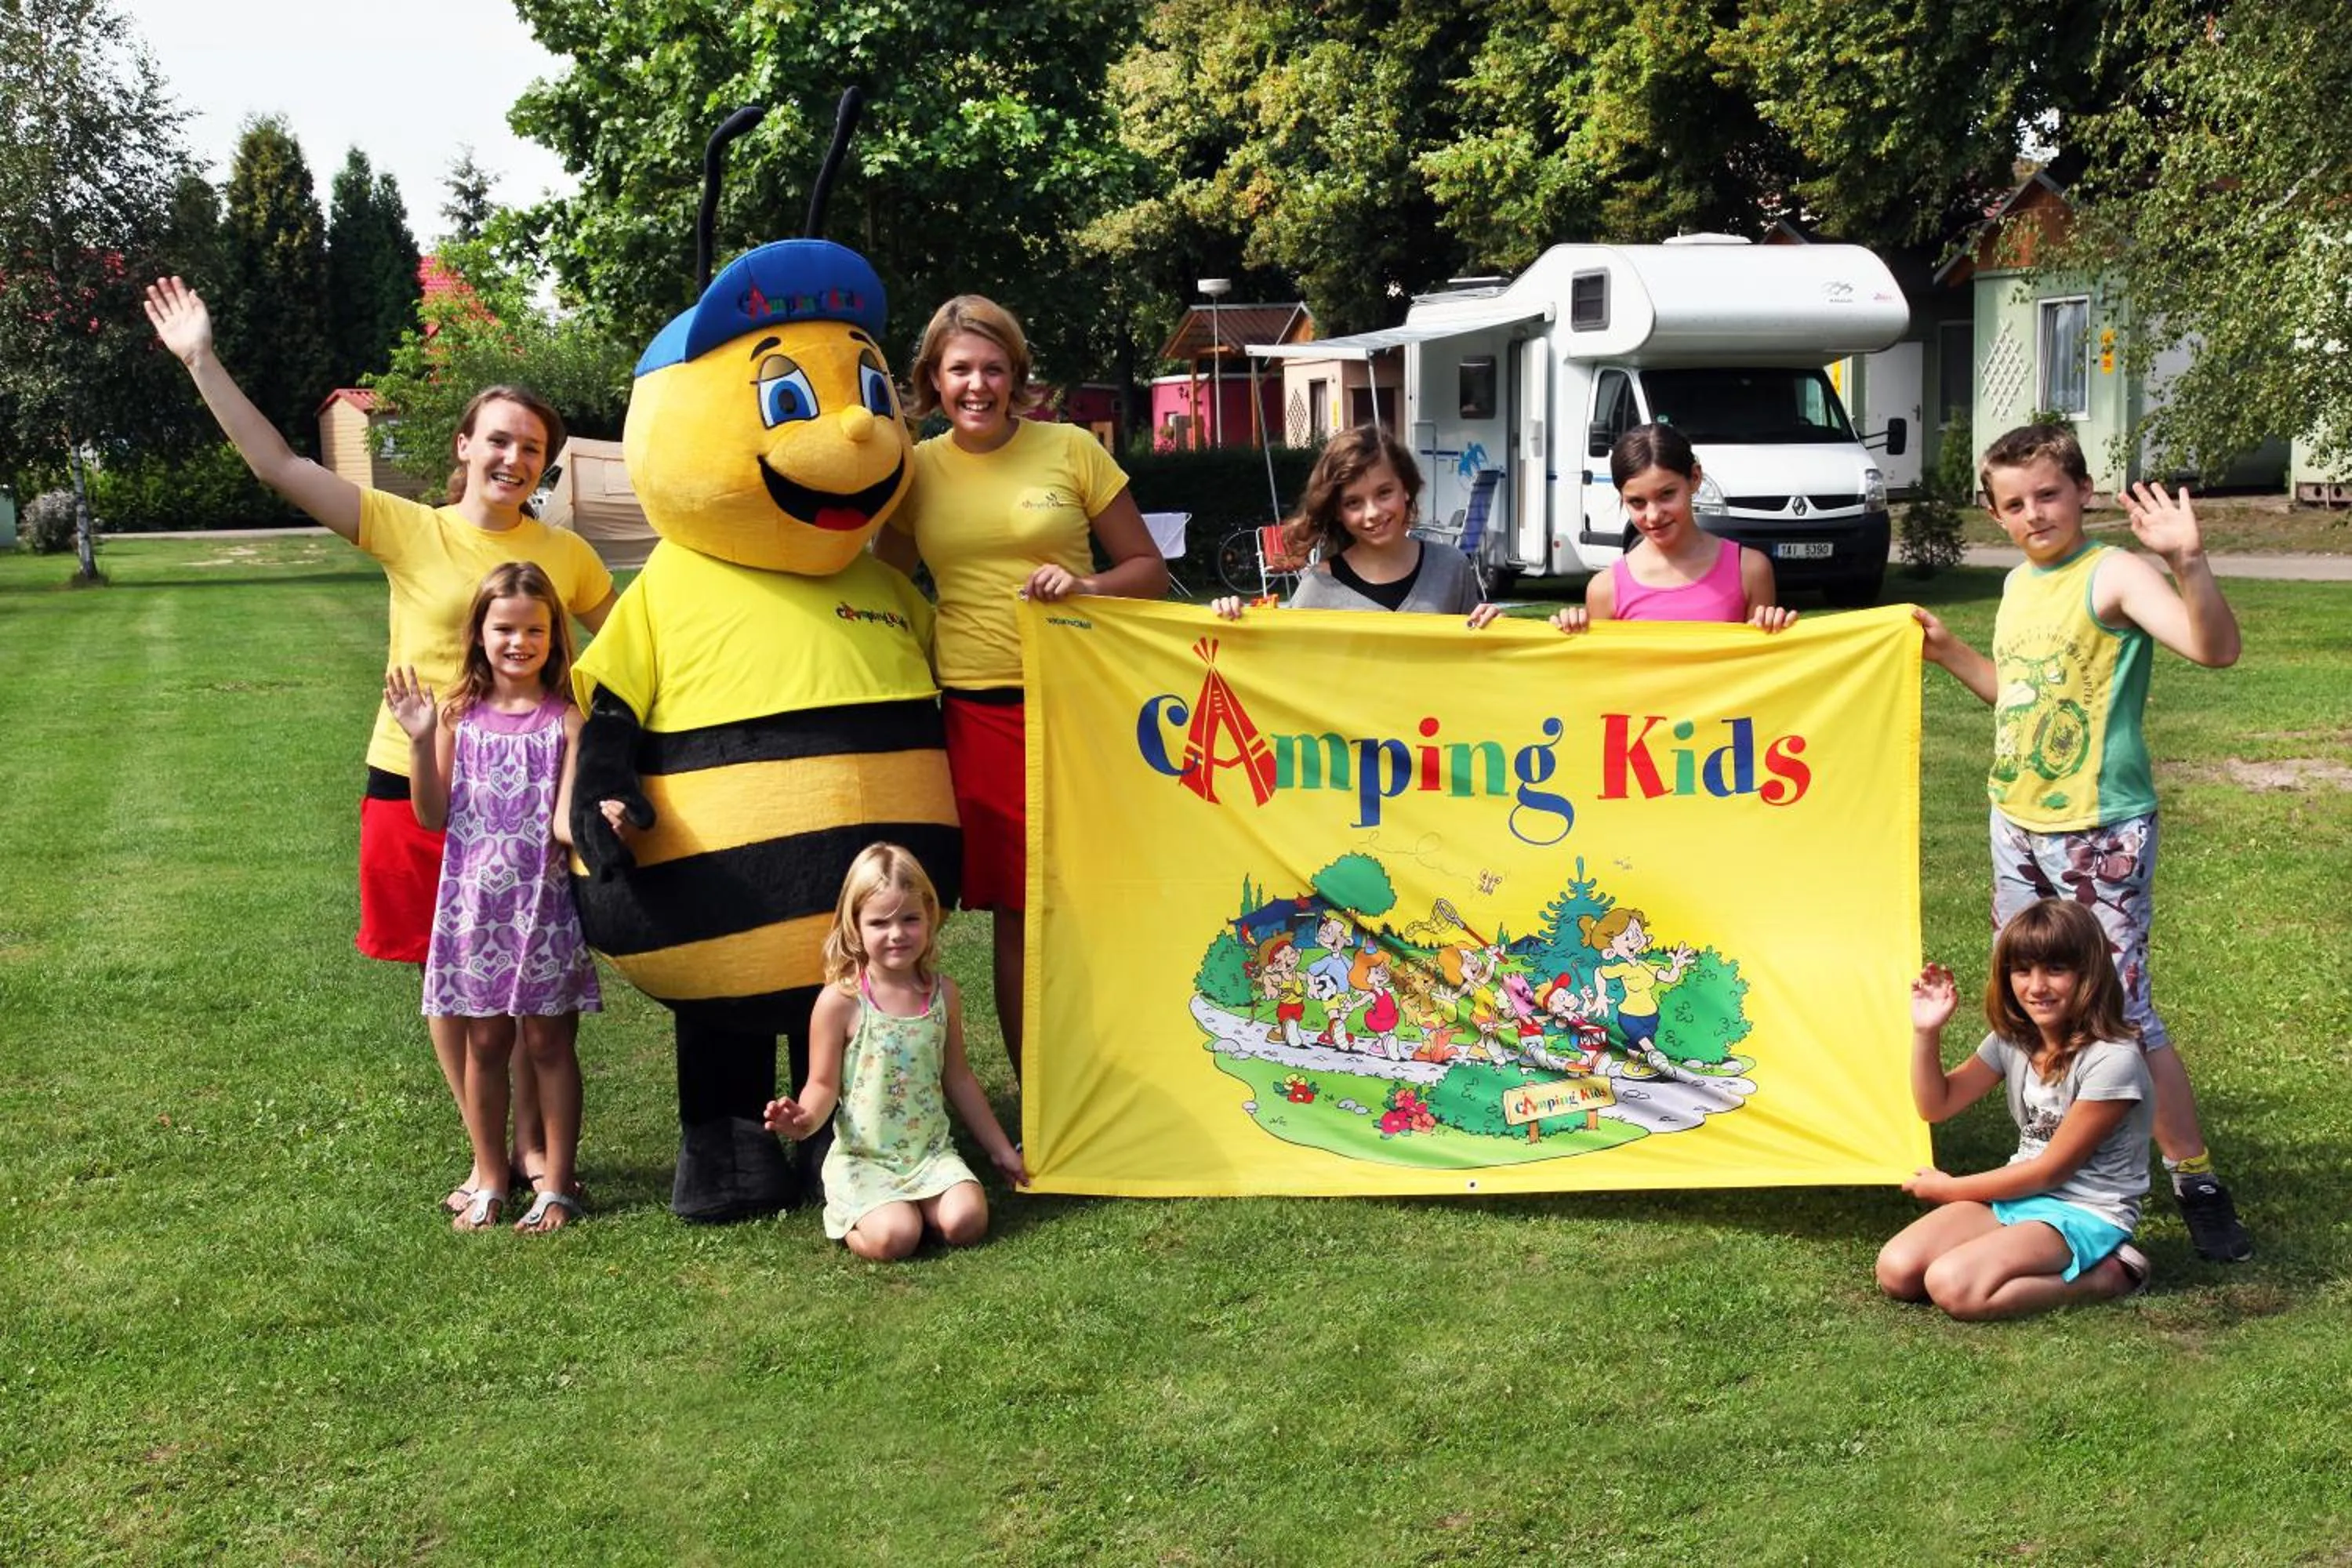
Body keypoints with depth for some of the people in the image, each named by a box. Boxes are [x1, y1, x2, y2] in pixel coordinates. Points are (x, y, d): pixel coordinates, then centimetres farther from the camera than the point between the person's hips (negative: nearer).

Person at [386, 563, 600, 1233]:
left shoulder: (566, 719, -6)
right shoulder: (460, 715, 0)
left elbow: (565, 821, -11)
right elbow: (432, 815, -2)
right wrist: (420, 741, -14)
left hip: (544, 902, -2)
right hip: (475, 902, 2)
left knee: (548, 1043, 6)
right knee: (484, 1043, 10)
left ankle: (556, 1186, 15)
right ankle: (490, 1183, 22)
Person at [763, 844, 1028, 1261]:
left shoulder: (942, 993, 3)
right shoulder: (840, 1001, -10)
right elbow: (824, 1084, -5)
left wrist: (1000, 1148, 20)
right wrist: (805, 1119, -29)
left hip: (931, 1150, 3)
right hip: (862, 1158, -3)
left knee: (965, 1223, -21)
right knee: (893, 1238, -26)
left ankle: (916, 1205, 9)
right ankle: (849, 1215, 6)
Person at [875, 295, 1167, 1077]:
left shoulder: (1071, 450, 1)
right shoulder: (919, 469, 7)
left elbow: (1149, 568, 5)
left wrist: (1087, 585, -13)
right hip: (975, 712, 1)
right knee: (1015, 914, 4)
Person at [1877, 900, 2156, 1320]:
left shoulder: (2112, 1060, -19)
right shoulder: (2013, 1040, 3)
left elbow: (2050, 1170, -14)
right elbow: (1937, 1105, 10)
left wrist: (1951, 1189, -5)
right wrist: (1926, 1033, -7)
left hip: (2087, 1214, -7)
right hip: (2019, 1195, 7)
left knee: (1952, 1286, -29)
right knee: (1896, 1270, -14)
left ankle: (2107, 1276, -11)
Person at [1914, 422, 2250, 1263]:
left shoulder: (2113, 574, -15)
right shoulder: (2020, 580, 10)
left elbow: (2215, 648, -31)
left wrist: (2189, 561, -45)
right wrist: (1947, 651, 17)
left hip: (2100, 832, -8)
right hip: (2016, 824, 8)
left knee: (2120, 1010, -7)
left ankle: (2196, 1182, 3)